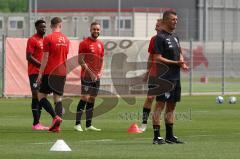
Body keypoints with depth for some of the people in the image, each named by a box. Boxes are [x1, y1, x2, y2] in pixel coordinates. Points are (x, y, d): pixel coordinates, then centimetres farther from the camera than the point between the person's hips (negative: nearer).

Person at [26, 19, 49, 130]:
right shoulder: (32, 40, -7)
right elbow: (29, 57, -14)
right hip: (34, 72, -8)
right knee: (36, 95, -11)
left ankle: (37, 123, 9)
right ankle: (35, 124, -13)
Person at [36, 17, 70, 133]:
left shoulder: (48, 38, -8)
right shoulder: (66, 39, 9)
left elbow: (45, 58, -10)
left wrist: (40, 74, -7)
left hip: (49, 72, -5)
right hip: (62, 73, 5)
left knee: (41, 96, 2)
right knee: (58, 98, 6)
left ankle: (55, 117, -17)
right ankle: (57, 126, -3)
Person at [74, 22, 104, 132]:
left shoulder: (101, 44, 14)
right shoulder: (84, 43, -6)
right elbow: (80, 60, -10)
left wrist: (100, 72, 4)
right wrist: (90, 72, -15)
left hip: (96, 76, 7)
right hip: (86, 76, -7)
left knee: (92, 100, 8)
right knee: (85, 98, -12)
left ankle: (89, 125, 11)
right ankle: (77, 124, -11)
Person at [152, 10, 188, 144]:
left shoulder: (175, 37, 18)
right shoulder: (161, 37, -9)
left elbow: (180, 54, 27)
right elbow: (158, 58, -15)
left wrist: (182, 63, 5)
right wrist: (176, 62, -19)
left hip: (176, 77, 9)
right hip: (165, 77, -9)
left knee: (171, 106, 12)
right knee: (160, 105, -9)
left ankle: (170, 136, 17)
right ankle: (157, 137, -9)